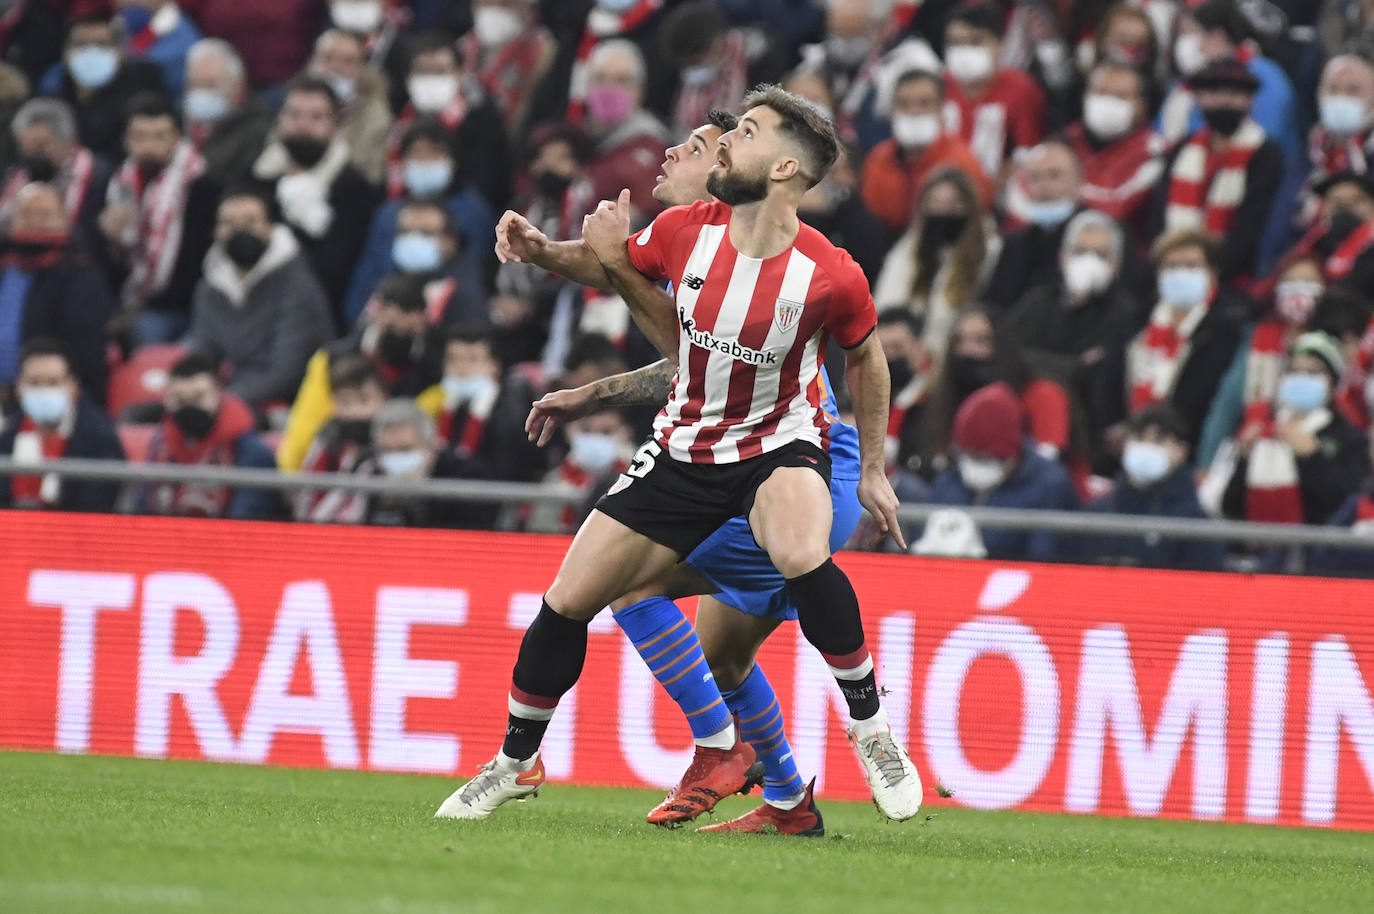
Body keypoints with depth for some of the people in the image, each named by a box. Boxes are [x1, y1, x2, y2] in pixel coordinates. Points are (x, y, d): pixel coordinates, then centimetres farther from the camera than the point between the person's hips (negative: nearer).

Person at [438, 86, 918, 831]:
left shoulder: (830, 275, -21)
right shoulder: (687, 231, -13)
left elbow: (864, 356, 0)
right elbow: (607, 260, 8)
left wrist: (873, 469, 6)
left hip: (780, 444, -4)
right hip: (685, 449, 4)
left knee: (802, 556, -37)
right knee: (568, 601, 2)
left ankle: (871, 730, -18)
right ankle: (516, 762, 24)